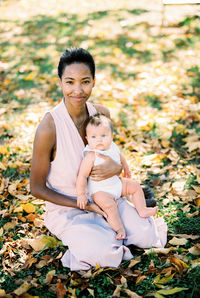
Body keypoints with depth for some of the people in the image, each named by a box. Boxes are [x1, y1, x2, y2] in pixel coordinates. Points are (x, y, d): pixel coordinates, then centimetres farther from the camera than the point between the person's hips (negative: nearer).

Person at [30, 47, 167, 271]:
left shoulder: (101, 113, -9)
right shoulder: (48, 128, -26)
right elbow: (37, 188, -16)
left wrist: (116, 167, -18)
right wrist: (84, 204, -18)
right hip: (66, 209, -5)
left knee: (147, 237, -8)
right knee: (103, 253, -25)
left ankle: (103, 231, 17)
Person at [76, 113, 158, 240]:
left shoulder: (113, 147, -6)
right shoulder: (91, 156, -27)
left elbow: (120, 157, 19)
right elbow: (82, 176, -24)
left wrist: (126, 169, 35)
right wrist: (81, 195, -23)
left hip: (116, 183, 8)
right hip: (99, 190, -7)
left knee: (135, 186, 8)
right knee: (109, 205, -30)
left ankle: (142, 210, 13)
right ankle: (119, 228, -18)